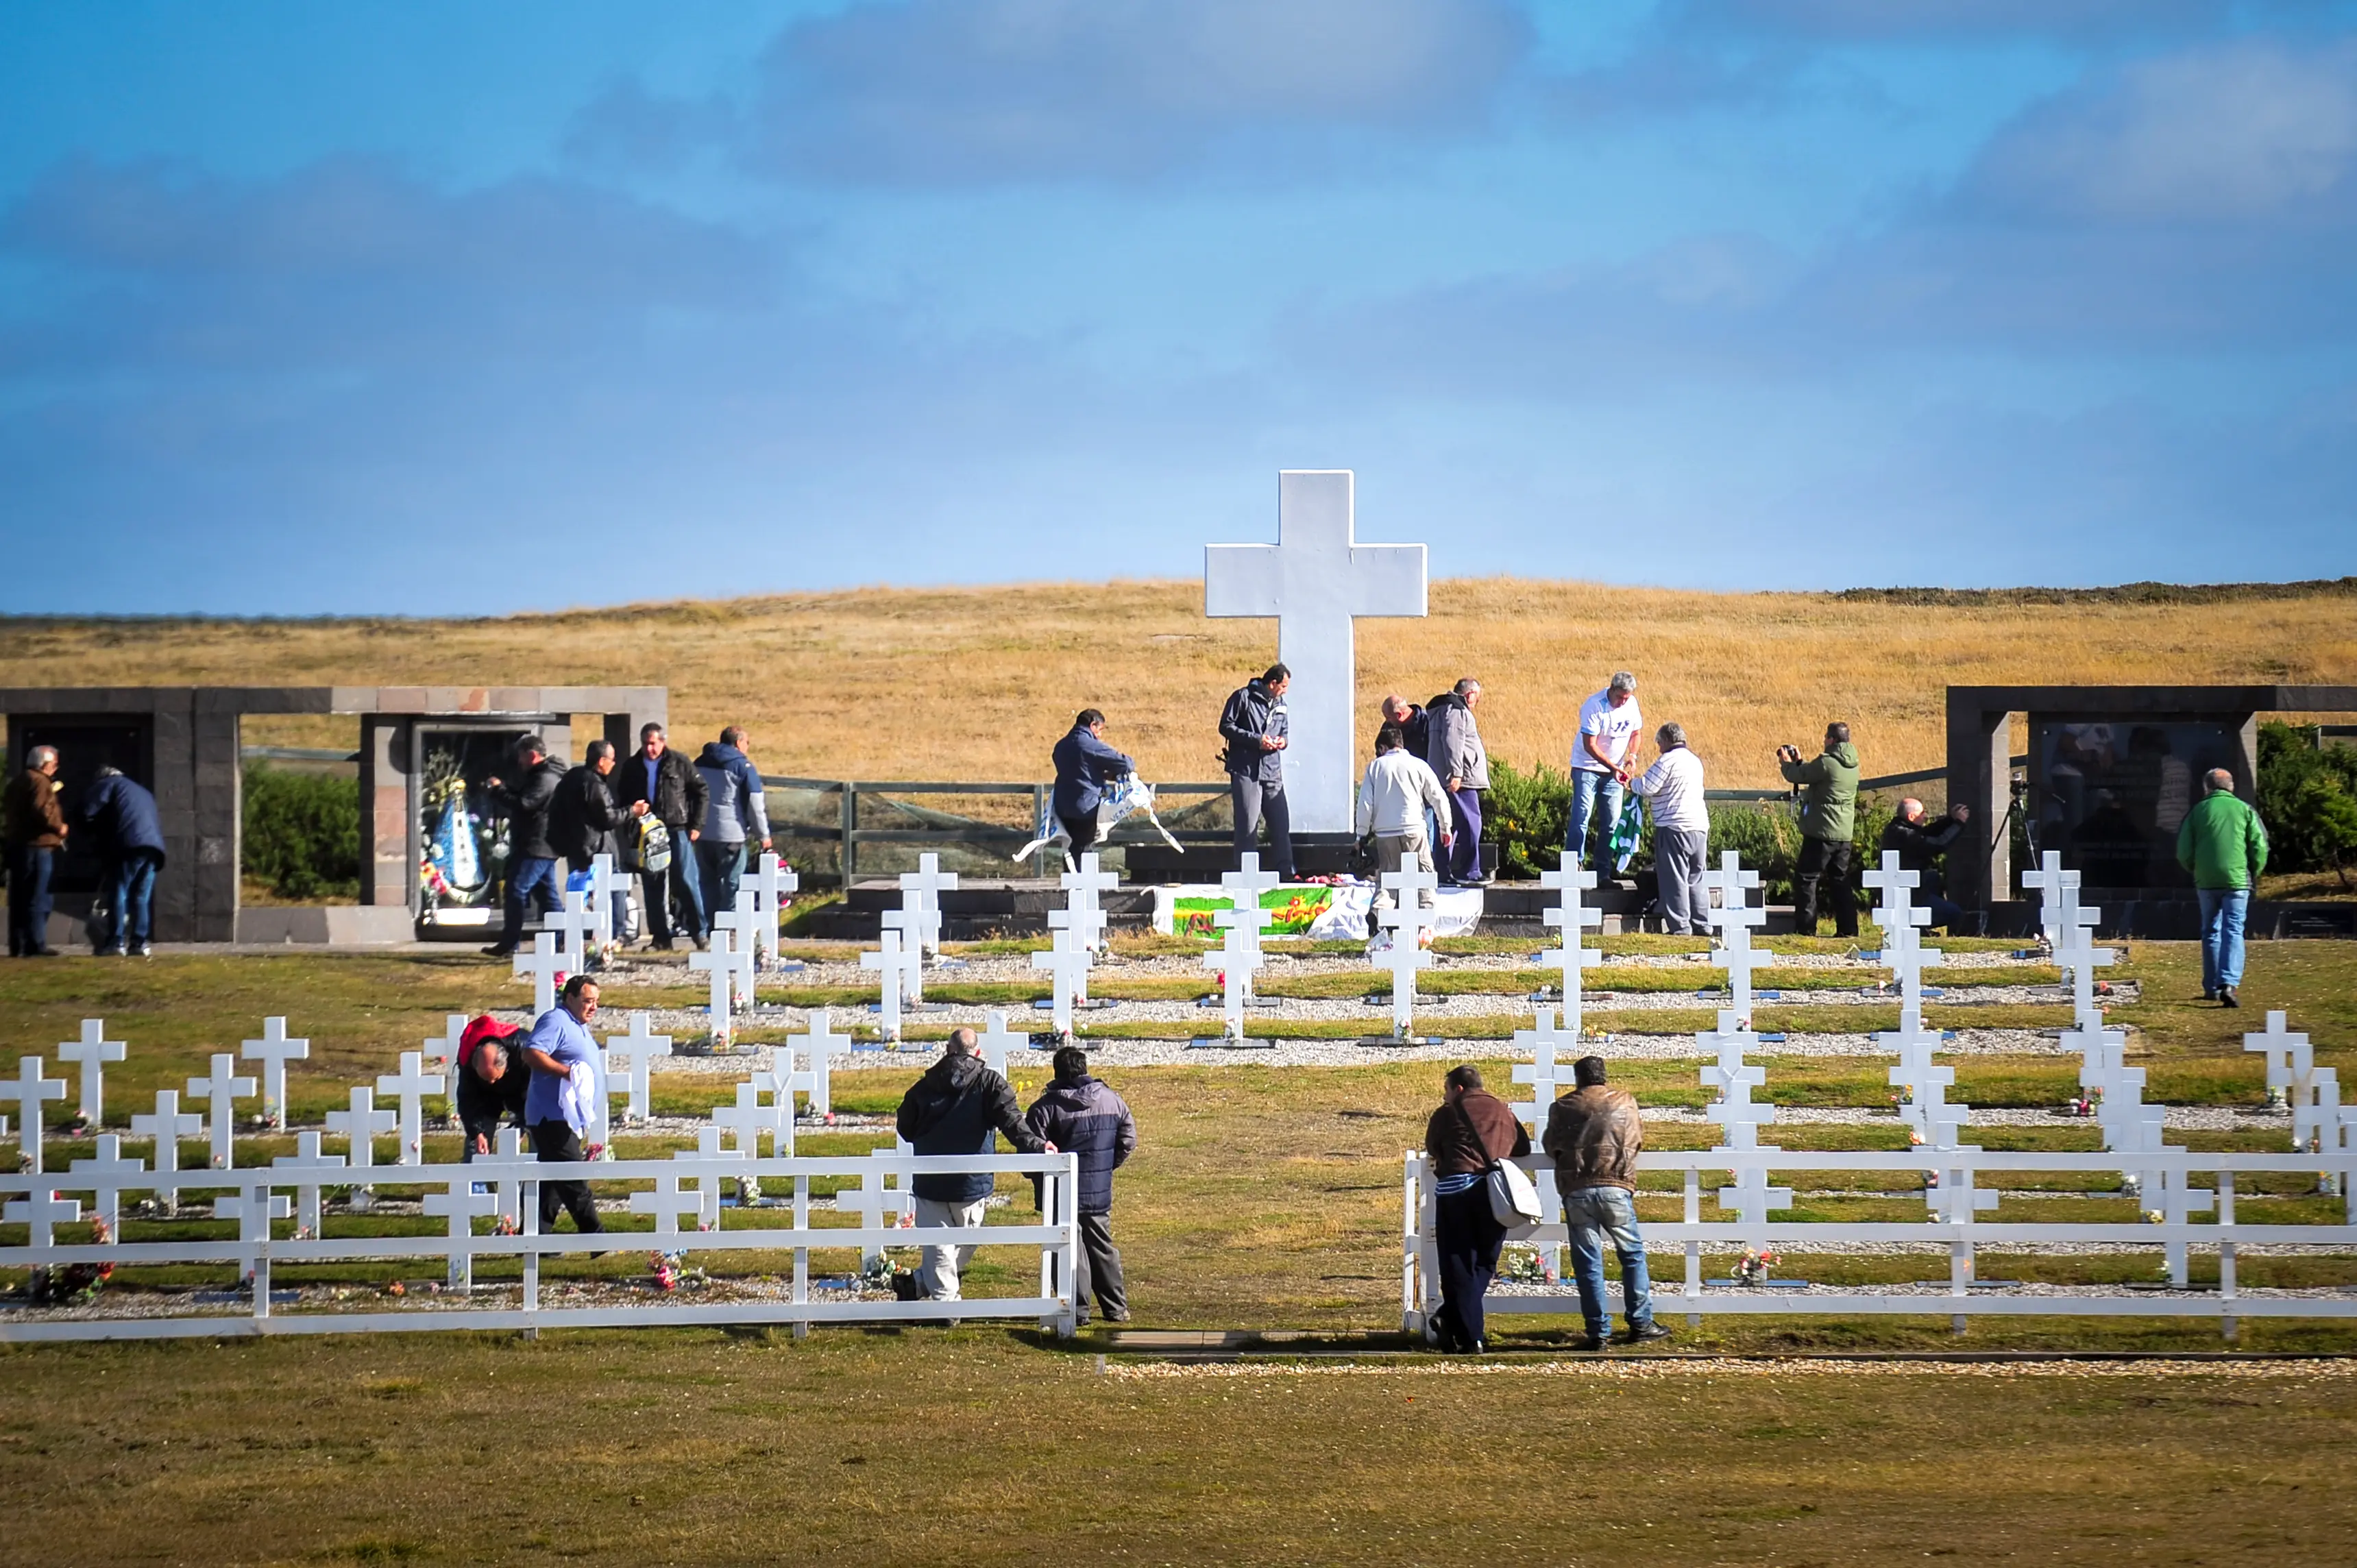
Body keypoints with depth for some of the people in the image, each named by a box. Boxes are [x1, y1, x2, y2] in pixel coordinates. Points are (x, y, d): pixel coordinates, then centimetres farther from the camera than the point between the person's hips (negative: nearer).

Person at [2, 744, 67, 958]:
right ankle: (36, 945, -10)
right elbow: (41, 811, -24)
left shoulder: (18, 782, 18)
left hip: (16, 844, 9)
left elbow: (7, 810, 21)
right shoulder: (40, 782, -12)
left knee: (19, 900, 10)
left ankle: (18, 946, 12)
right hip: (37, 846, -9)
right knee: (38, 899, -8)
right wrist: (59, 827, -9)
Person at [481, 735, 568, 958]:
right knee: (547, 894, 11)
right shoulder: (541, 775, 19)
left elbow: (523, 803, -25)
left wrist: (497, 790, -13)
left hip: (535, 847, -11)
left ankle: (509, 943, -8)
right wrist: (499, 791, 8)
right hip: (544, 847, 11)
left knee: (516, 891, -9)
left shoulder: (545, 779, -16)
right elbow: (520, 800, 23)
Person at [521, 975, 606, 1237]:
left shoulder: (577, 1026, 21)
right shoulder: (555, 1022, -11)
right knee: (572, 1178, -13)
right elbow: (532, 1054, -25)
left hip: (568, 1117, 11)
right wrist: (567, 1071, -30)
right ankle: (594, 1235, -18)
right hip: (552, 1116, -11)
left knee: (552, 1180, 10)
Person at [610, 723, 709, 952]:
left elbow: (701, 792, 5)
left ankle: (699, 931, -1)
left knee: (685, 881, -9)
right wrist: (631, 812, -1)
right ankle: (660, 938, 8)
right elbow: (622, 799, 19)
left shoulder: (679, 763, 1)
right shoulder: (632, 767, 9)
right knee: (653, 888, 4)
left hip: (677, 830, -3)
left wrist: (696, 825, -1)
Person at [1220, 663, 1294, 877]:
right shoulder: (1243, 697, -3)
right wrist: (1256, 740, -14)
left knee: (1281, 823, 4)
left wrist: (1282, 741, 4)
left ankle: (1285, 873, 10)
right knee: (1248, 825, -6)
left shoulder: (1280, 704, 17)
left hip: (1272, 773, 6)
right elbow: (1226, 727, -6)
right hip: (1246, 771, -6)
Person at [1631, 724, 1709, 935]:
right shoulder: (1695, 761, 16)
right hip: (1699, 826, 8)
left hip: (1674, 826, -8)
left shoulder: (1667, 761, -10)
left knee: (1675, 880, -4)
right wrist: (1654, 802, 28)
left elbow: (1647, 787, -14)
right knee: (1695, 879, 14)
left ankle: (1680, 926, -7)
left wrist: (1633, 782, 9)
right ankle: (1701, 924, 13)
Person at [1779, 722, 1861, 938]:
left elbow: (1798, 776, -7)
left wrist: (1787, 764, 13)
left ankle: (1805, 927, -5)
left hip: (1821, 832, -8)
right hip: (1844, 833, 8)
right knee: (1840, 881, 14)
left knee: (1806, 879, -1)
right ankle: (1848, 928, 11)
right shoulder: (1852, 766, 10)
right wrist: (1798, 762, 27)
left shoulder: (1826, 763, -16)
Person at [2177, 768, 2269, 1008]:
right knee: (2233, 932, -3)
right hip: (2237, 880, -1)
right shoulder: (2244, 810, 3)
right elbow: (2260, 847, -2)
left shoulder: (2197, 812, 5)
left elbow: (2184, 853, 4)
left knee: (2211, 932, 14)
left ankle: (2212, 988, 19)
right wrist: (2254, 874, 15)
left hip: (2206, 881, 1)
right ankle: (2230, 984, -22)